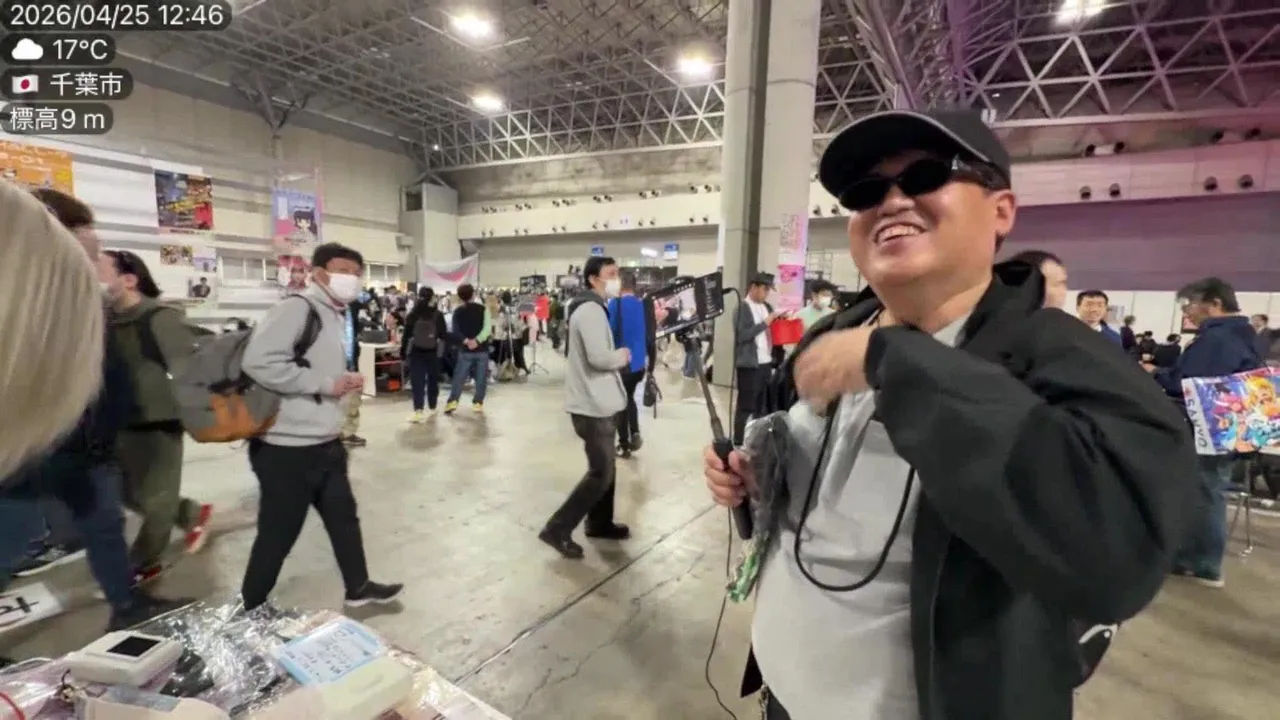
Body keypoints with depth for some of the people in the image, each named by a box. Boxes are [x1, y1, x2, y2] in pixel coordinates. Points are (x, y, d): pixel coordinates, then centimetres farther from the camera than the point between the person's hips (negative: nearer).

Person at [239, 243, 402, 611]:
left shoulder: (337, 317, 13)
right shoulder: (296, 308, -16)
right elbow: (258, 362, -28)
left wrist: (346, 381, 4)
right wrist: (326, 384, -22)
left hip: (325, 443, 9)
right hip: (286, 448, -9)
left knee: (344, 516, 19)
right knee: (278, 534, 6)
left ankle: (359, 588, 37)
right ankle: (249, 612, 28)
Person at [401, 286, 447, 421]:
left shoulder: (413, 314, -4)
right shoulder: (438, 315, -8)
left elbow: (406, 334, -3)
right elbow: (443, 335, -7)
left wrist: (403, 351, 5)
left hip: (416, 352, 0)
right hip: (433, 352, 0)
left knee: (417, 382, -1)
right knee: (432, 380, 16)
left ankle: (418, 411, -14)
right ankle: (432, 407, 31)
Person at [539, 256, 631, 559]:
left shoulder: (589, 307, 15)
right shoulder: (591, 309, -18)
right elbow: (599, 358, -28)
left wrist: (616, 356, 5)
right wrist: (622, 356, -9)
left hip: (597, 400, 11)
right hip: (592, 404, -11)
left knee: (605, 466, 18)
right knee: (601, 472, -6)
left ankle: (599, 523, 32)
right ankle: (557, 529, 2)